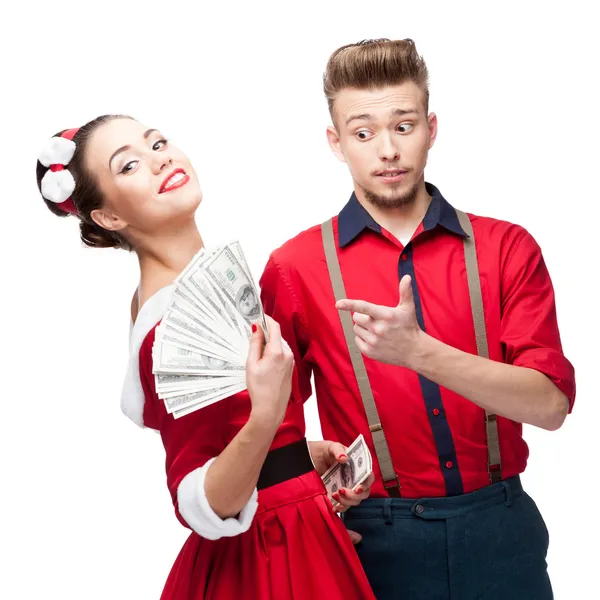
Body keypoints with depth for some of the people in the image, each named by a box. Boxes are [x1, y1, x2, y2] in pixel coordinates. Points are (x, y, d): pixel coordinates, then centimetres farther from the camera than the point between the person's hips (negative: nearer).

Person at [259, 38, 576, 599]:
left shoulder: (507, 248, 0)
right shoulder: (295, 268, -2)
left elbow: (549, 404, -11)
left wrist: (419, 351, -24)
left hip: (499, 530, 1)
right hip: (378, 538, -1)